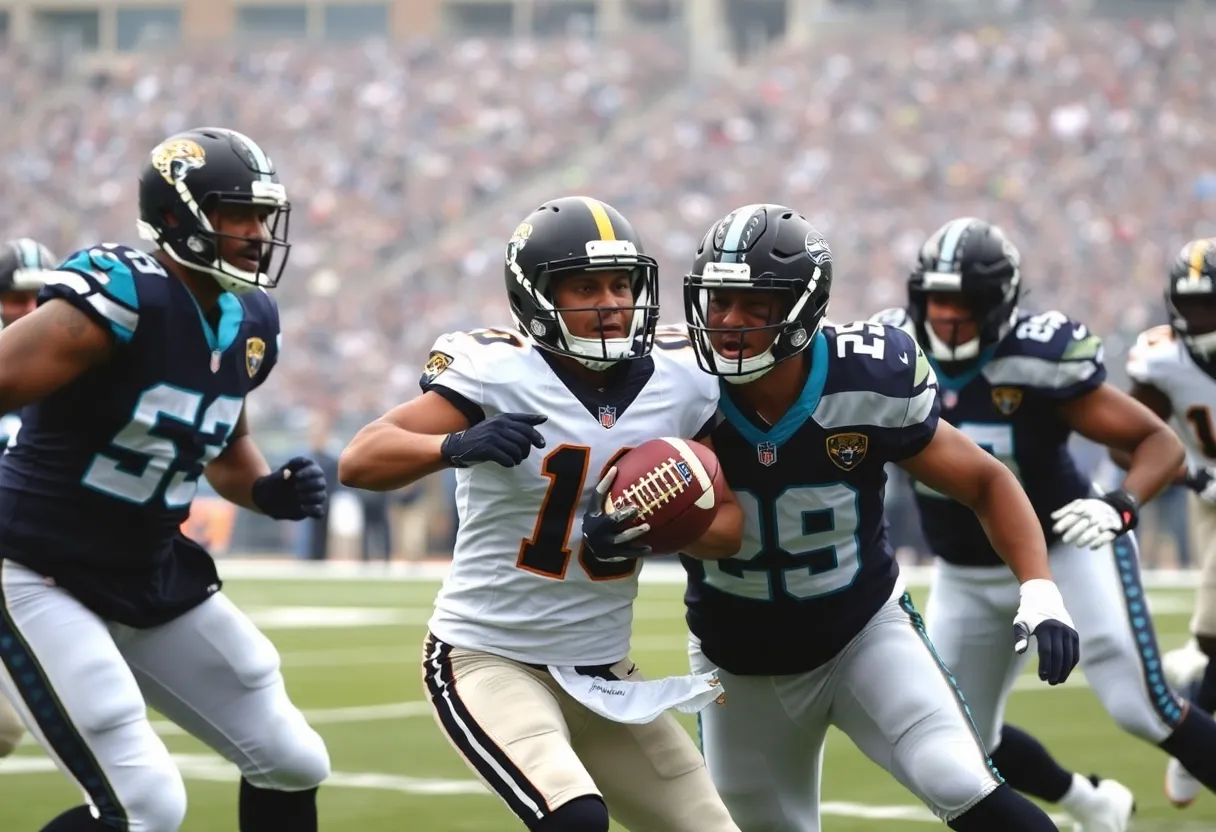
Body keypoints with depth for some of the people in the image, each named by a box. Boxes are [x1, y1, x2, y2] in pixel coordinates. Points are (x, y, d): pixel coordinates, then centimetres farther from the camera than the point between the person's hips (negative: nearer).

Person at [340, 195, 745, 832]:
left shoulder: (678, 382, -3)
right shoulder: (498, 374, -16)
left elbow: (727, 523, 4)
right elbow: (359, 462, -23)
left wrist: (652, 533, -17)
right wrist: (457, 446, -42)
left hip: (603, 674, 6)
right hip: (488, 659, -6)